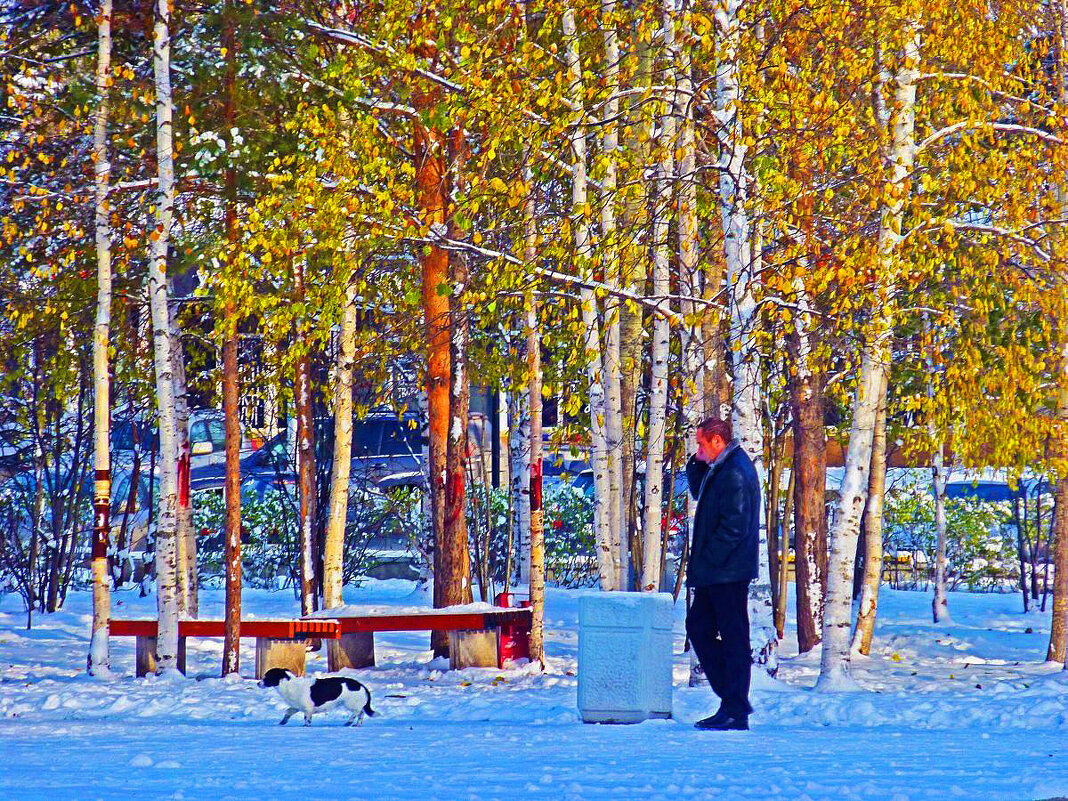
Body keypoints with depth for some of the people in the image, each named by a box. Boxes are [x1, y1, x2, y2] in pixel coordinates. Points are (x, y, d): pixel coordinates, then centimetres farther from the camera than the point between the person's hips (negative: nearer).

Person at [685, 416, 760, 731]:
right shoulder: (719, 468, 14)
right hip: (715, 574, 11)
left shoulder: (735, 474, -18)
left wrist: (707, 562, -19)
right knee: (698, 625, 15)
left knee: (733, 638, -5)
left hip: (729, 573, -11)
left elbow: (734, 527, -22)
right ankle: (730, 697, 19)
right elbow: (699, 492, 30)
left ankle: (736, 712, -2)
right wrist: (696, 464, 11)